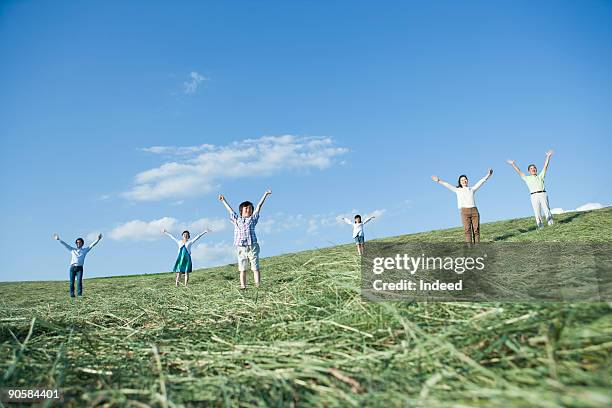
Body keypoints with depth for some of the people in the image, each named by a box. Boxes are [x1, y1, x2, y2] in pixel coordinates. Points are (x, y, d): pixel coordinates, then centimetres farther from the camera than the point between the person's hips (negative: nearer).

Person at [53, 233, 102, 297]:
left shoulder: (85, 250, 14)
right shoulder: (72, 249, 17)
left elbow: (92, 245, 7)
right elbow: (65, 244, 15)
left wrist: (97, 239, -3)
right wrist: (59, 240, 8)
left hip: (79, 268, -1)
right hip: (72, 268, 1)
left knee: (79, 281, -11)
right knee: (72, 282, -1)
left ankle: (79, 294, -11)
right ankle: (72, 294, 5)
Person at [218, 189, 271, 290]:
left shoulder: (253, 219, 12)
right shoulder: (236, 219, 16)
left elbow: (259, 206, 13)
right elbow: (230, 209, 28)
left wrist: (265, 194, 15)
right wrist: (223, 200, 40)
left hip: (252, 247, -1)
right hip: (240, 248, 2)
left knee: (255, 268, -3)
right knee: (242, 269, 2)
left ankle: (258, 286, -4)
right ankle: (243, 287, 3)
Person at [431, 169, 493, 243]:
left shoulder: (472, 189, 21)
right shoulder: (458, 190, 17)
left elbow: (481, 181, 18)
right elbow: (448, 185, 14)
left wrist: (488, 175, 11)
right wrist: (439, 181, 9)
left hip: (474, 210, 2)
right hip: (465, 211, -2)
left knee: (476, 230, -5)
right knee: (467, 230, -12)